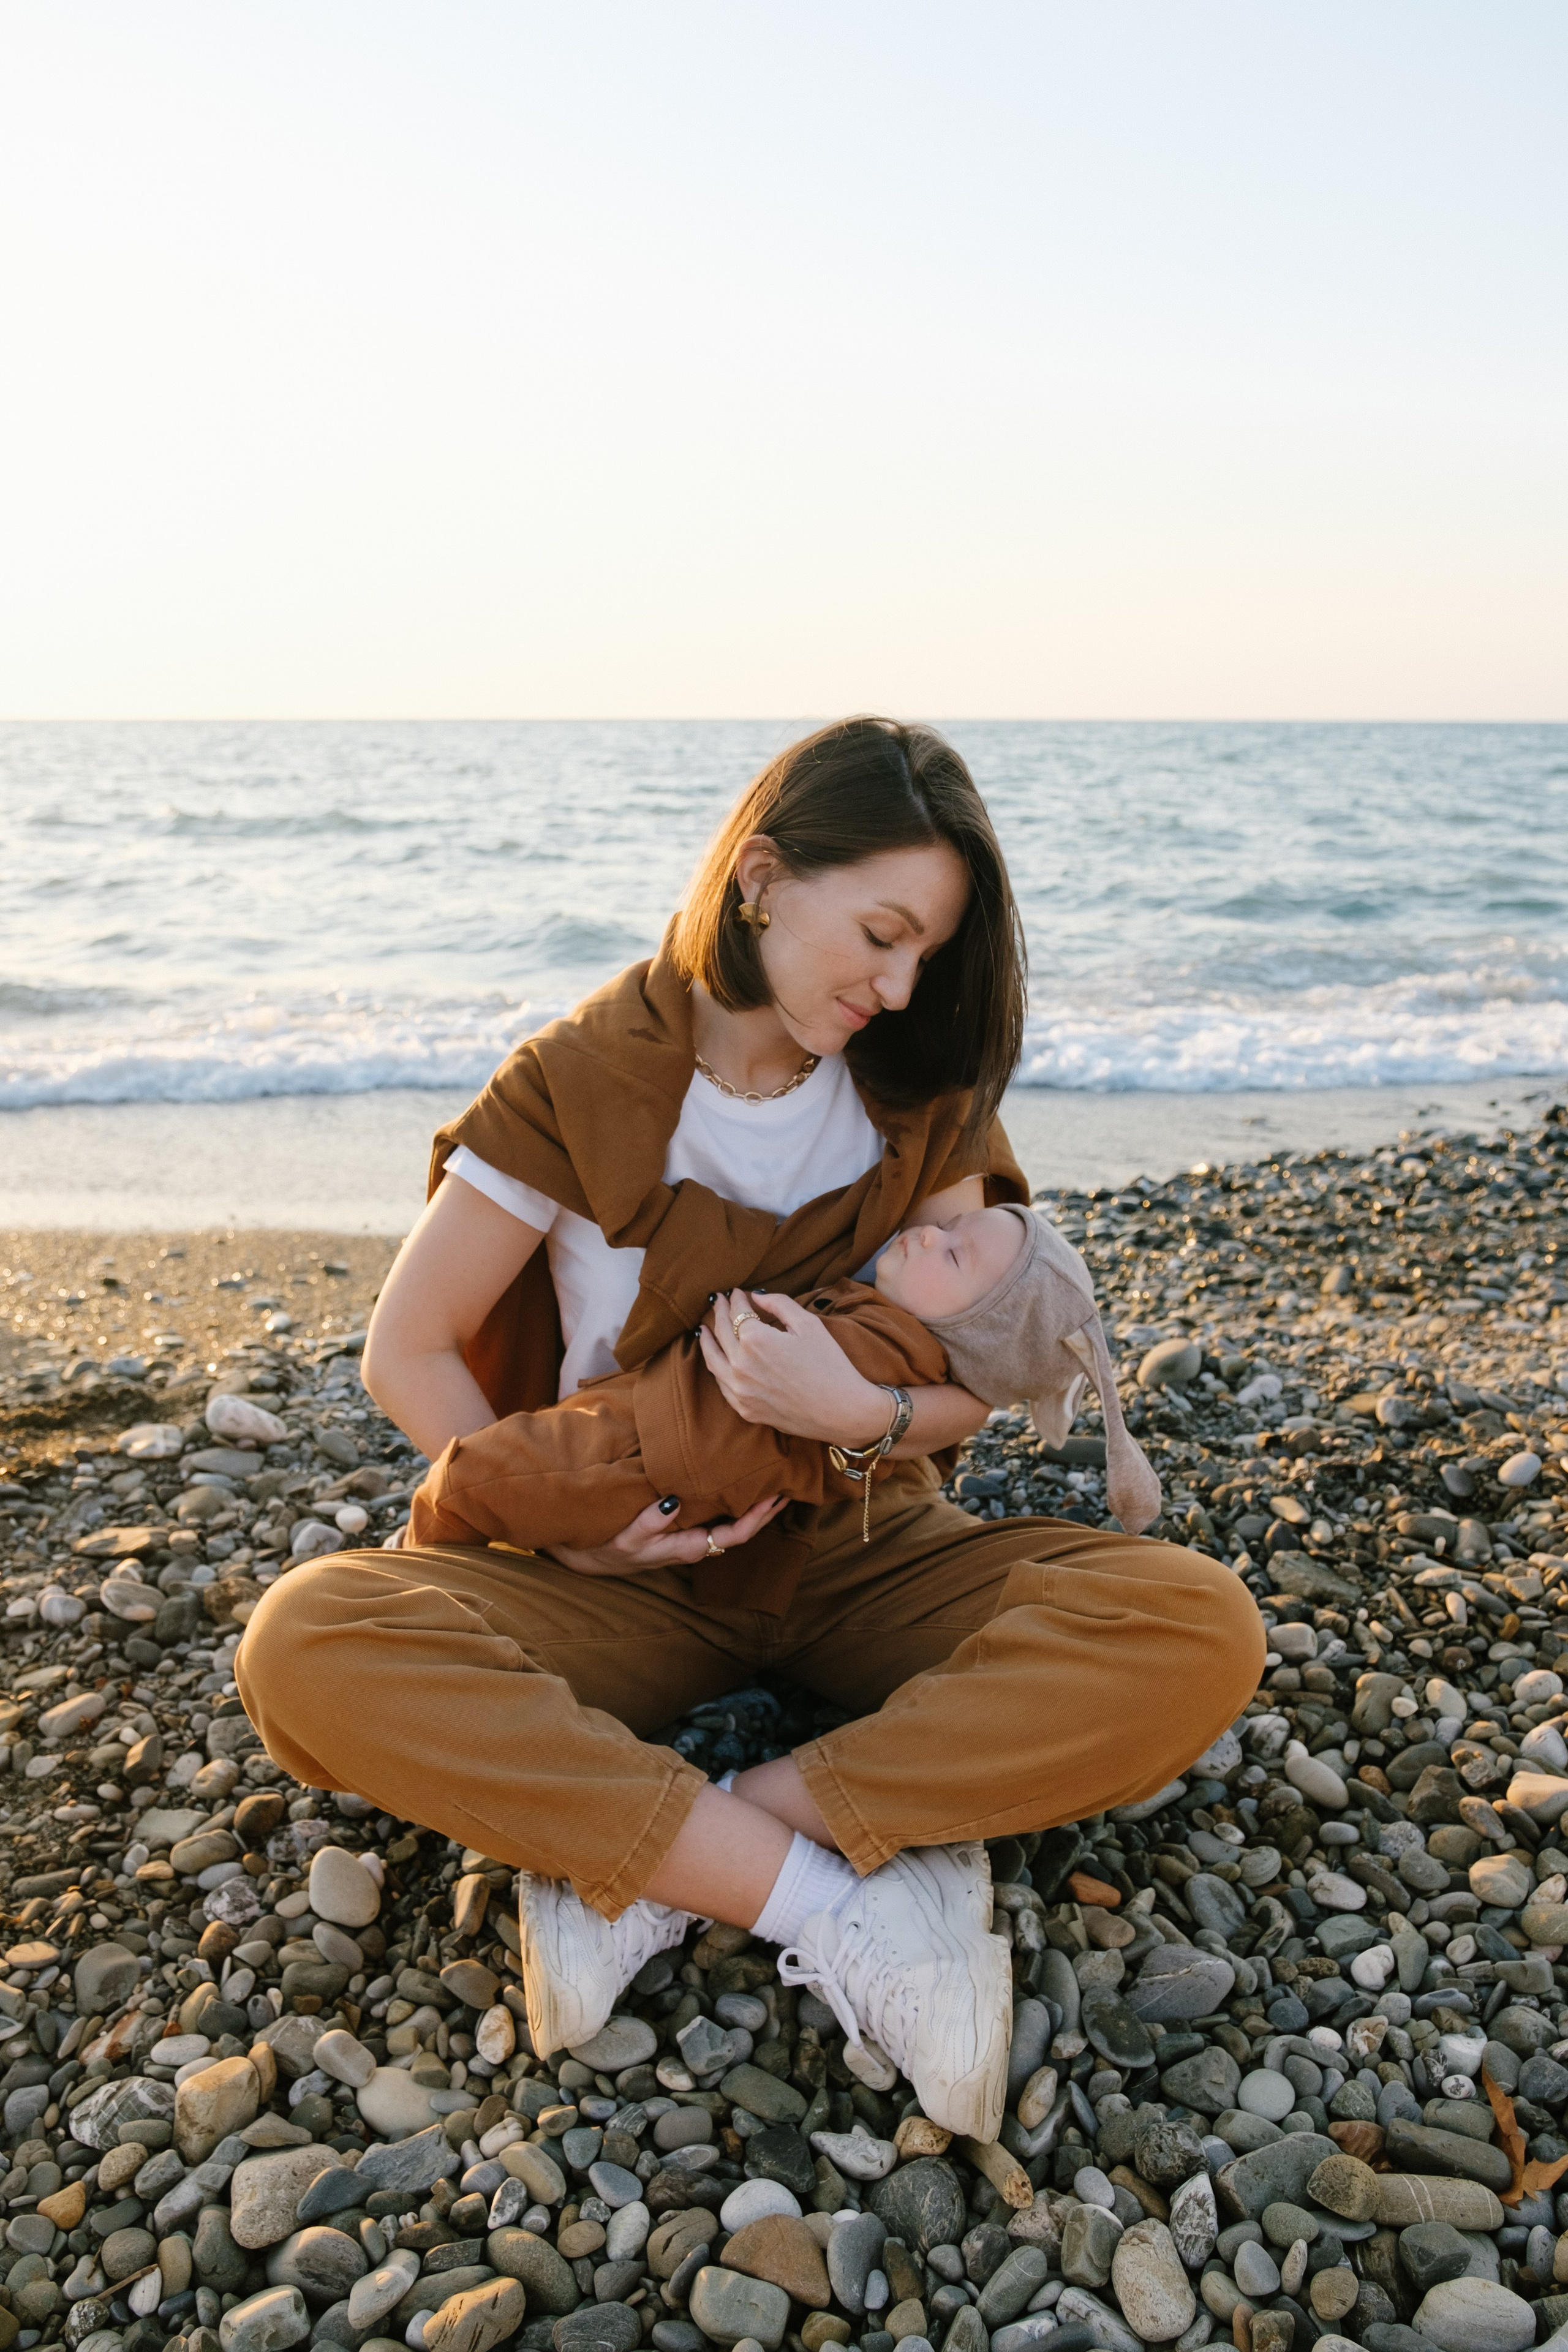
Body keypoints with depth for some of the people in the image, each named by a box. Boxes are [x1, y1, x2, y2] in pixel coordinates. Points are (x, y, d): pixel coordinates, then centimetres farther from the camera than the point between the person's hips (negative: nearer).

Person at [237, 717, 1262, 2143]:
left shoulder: (923, 1093, -1)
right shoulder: (585, 1084, -9)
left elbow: (968, 1392, -1)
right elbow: (409, 1351, -4)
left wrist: (863, 1412, -24)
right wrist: (562, 1528, -14)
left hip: (861, 1551, 2)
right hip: (637, 1567, -2)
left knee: (1199, 1632, -27)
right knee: (307, 1649, -31)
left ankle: (627, 1859, -25)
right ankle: (837, 1902, -29)